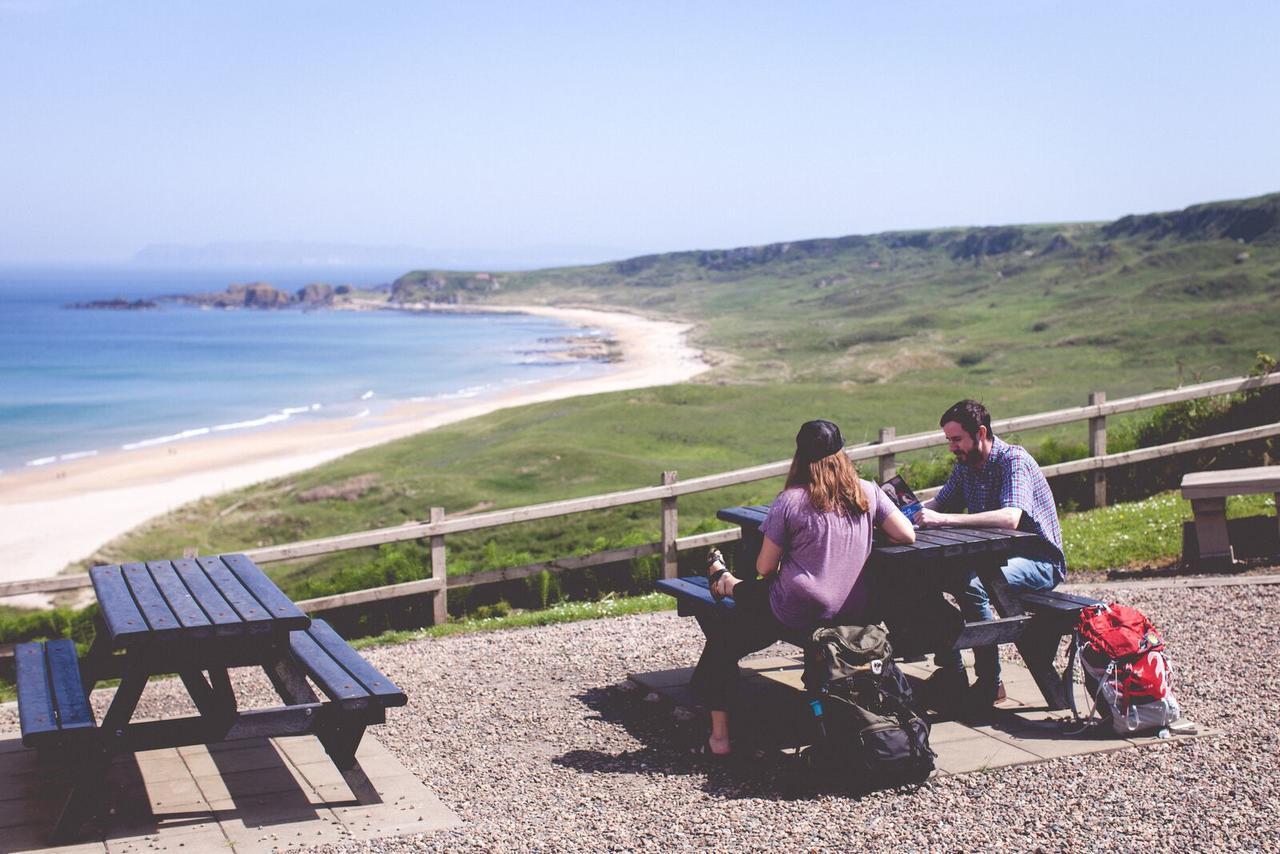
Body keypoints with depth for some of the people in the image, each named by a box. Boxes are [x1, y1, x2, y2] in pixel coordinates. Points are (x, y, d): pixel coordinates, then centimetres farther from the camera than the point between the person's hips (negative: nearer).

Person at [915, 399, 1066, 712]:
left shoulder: (1013, 460, -20)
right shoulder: (965, 464, 6)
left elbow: (1010, 517, -36)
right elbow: (941, 503, 12)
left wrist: (944, 519, -40)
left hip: (1038, 561, -8)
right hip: (992, 555, 8)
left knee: (971, 586, -34)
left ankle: (990, 683, -19)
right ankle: (951, 671, -2)